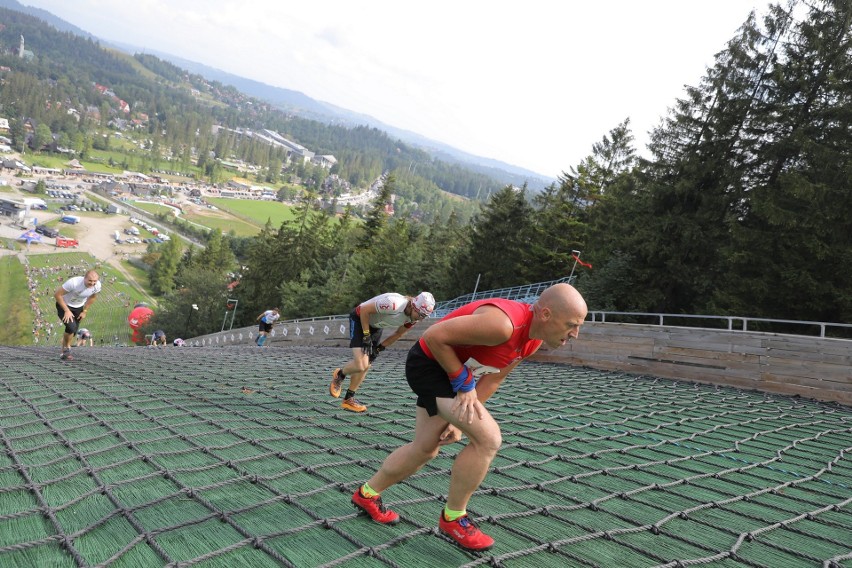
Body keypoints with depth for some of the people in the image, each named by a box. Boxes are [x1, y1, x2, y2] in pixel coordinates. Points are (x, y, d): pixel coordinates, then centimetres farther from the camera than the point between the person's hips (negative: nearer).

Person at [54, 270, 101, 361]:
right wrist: (67, 310, -23)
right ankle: (66, 347, 4)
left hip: (78, 307, 5)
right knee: (71, 327, -24)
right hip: (64, 305, -5)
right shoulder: (74, 283, -36)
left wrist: (85, 311, 5)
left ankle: (64, 353, 33)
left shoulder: (97, 285, -20)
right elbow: (57, 294, -25)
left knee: (73, 332, 10)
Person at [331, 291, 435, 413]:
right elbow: (364, 309, -27)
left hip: (376, 326, 7)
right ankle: (339, 375, 13)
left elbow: (398, 334, 5)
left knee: (366, 366, 8)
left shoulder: (413, 318, -13)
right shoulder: (393, 303, -38)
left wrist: (380, 348, -1)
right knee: (361, 365, -18)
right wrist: (366, 336, -21)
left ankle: (349, 399, 23)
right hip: (360, 319, -7)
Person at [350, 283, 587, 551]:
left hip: (450, 369, 9)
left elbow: (492, 380, 6)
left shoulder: (534, 340, -4)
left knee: (425, 449, 18)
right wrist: (464, 383, -21)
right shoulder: (502, 324, -34)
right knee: (488, 438, -16)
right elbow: (434, 335, -28)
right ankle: (453, 518, 5)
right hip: (429, 362, -9)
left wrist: (460, 421, 4)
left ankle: (367, 494, 39)